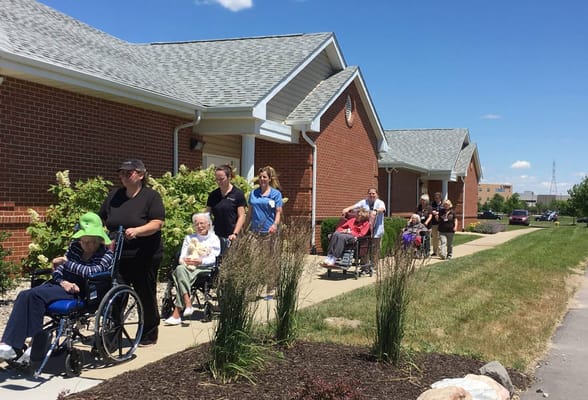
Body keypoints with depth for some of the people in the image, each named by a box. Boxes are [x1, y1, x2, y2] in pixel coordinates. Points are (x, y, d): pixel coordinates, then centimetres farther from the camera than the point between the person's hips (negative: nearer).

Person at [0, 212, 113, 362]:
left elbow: (91, 272, -20)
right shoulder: (74, 247, 14)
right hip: (63, 285, 6)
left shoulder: (106, 255, -2)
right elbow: (57, 270, 11)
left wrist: (66, 262, -13)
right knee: (24, 295, -20)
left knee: (35, 294, -26)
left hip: (79, 293, -6)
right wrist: (62, 282, -11)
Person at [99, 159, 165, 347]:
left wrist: (136, 231, -29)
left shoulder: (151, 196, -4)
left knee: (146, 296, 8)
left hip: (144, 257, -4)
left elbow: (157, 224, -15)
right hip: (117, 257, 4)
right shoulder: (114, 195, 12)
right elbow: (102, 220, 19)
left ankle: (149, 335, 23)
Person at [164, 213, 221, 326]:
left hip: (204, 268, -3)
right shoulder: (189, 238, 28)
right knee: (180, 269, -35)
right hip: (188, 266, 3)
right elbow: (181, 257, 16)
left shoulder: (214, 239, 16)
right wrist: (185, 260, -8)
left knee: (179, 278, -32)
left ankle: (177, 313, -39)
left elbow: (213, 258, 1)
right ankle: (188, 304, -44)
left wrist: (201, 261, -16)